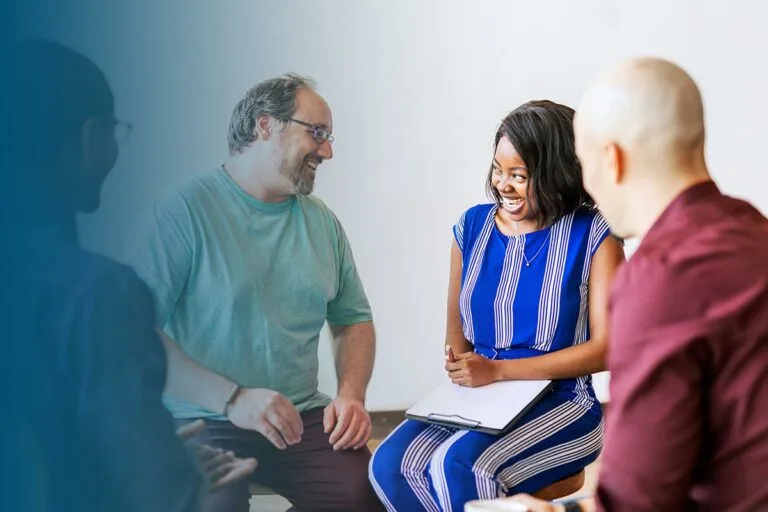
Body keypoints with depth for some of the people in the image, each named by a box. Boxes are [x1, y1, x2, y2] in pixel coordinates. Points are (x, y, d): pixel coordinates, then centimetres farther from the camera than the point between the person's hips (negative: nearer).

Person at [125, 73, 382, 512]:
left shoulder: (322, 221, 12)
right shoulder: (184, 212, -7)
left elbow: (354, 319, 18)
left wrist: (351, 395, -2)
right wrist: (232, 399, -21)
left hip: (304, 419, 5)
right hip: (201, 422, -5)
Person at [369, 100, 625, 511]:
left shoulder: (593, 235, -6)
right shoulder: (473, 226, 8)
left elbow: (604, 347, -9)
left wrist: (497, 370, -16)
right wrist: (464, 371, -10)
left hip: (560, 402, -4)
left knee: (456, 466, -32)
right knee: (390, 465, -23)